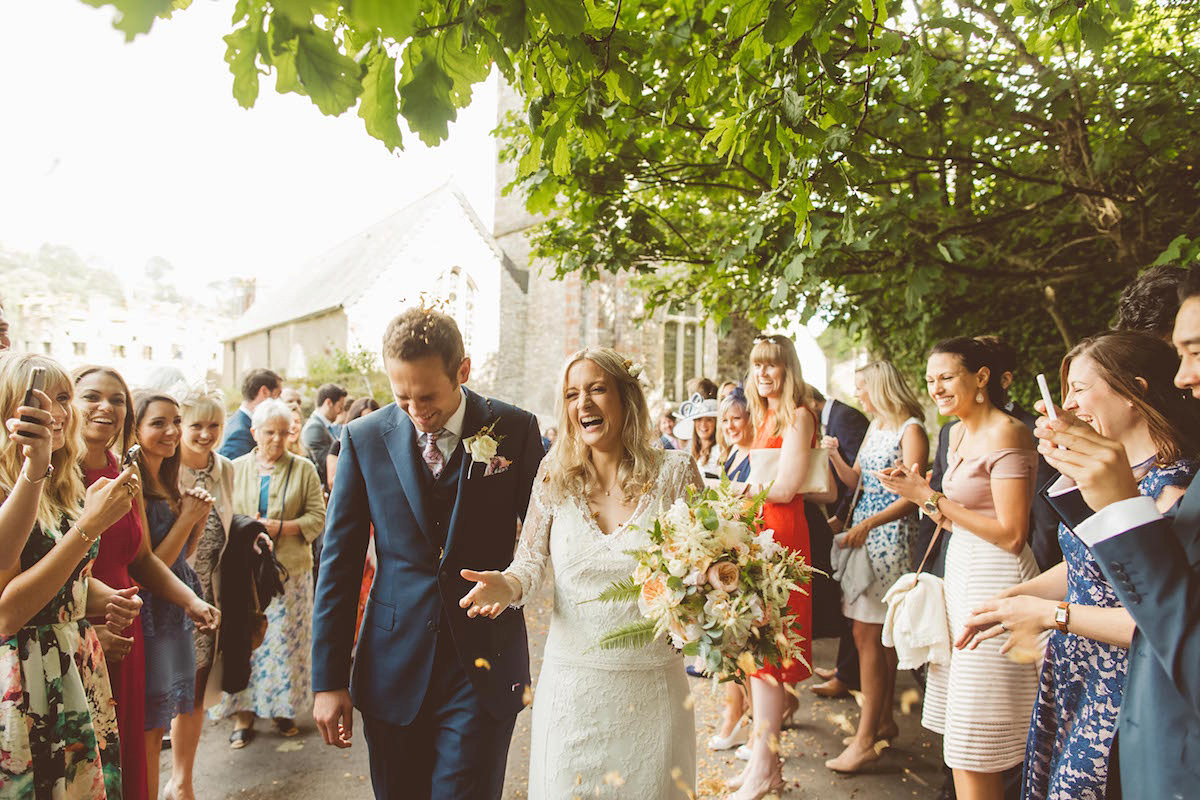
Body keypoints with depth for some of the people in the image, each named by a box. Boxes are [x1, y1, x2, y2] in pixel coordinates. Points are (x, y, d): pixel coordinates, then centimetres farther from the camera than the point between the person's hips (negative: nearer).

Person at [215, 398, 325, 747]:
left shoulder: (303, 469, 4)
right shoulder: (236, 468, 9)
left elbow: (318, 517, 0)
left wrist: (280, 527, -13)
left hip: (289, 569, -1)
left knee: (286, 639, 3)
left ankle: (282, 708, 17)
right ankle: (244, 712, 13)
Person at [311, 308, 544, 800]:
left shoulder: (515, 431, -5)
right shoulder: (364, 438, -1)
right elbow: (339, 563, 1)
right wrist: (328, 680, 0)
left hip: (484, 667, -1)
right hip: (394, 667, 2)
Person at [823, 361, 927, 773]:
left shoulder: (911, 430, -9)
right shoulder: (874, 428, 17)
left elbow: (910, 497, -16)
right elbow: (855, 479, 18)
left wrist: (867, 524, -25)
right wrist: (834, 456, 2)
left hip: (890, 535, -8)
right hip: (863, 532, 8)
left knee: (867, 634, -9)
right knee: (879, 636, 12)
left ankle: (865, 740, -4)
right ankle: (884, 720, 23)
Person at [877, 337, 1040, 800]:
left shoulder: (1006, 434, -15)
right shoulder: (959, 434, 13)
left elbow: (1011, 534, -20)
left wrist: (932, 498, -16)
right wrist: (919, 492, 2)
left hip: (995, 579, -9)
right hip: (961, 571, 9)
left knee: (975, 746, 0)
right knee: (957, 736, 15)